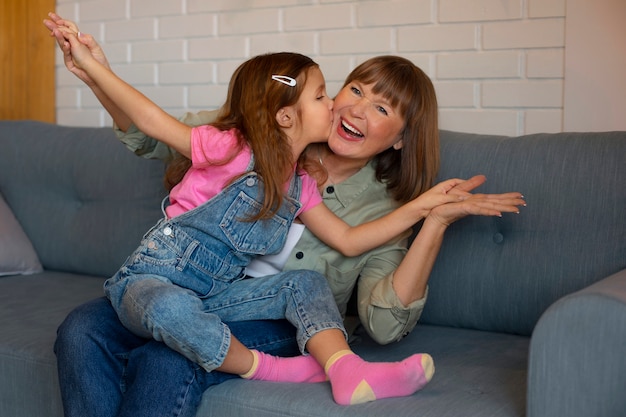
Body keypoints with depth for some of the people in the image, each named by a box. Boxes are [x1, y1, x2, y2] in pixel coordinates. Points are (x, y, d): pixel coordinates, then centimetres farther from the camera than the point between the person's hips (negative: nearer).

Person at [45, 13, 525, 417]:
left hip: (274, 321, -3)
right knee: (83, 329, -24)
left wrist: (437, 221, -16)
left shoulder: (383, 212, 1)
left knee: (169, 360, -34)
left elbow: (386, 325, -12)